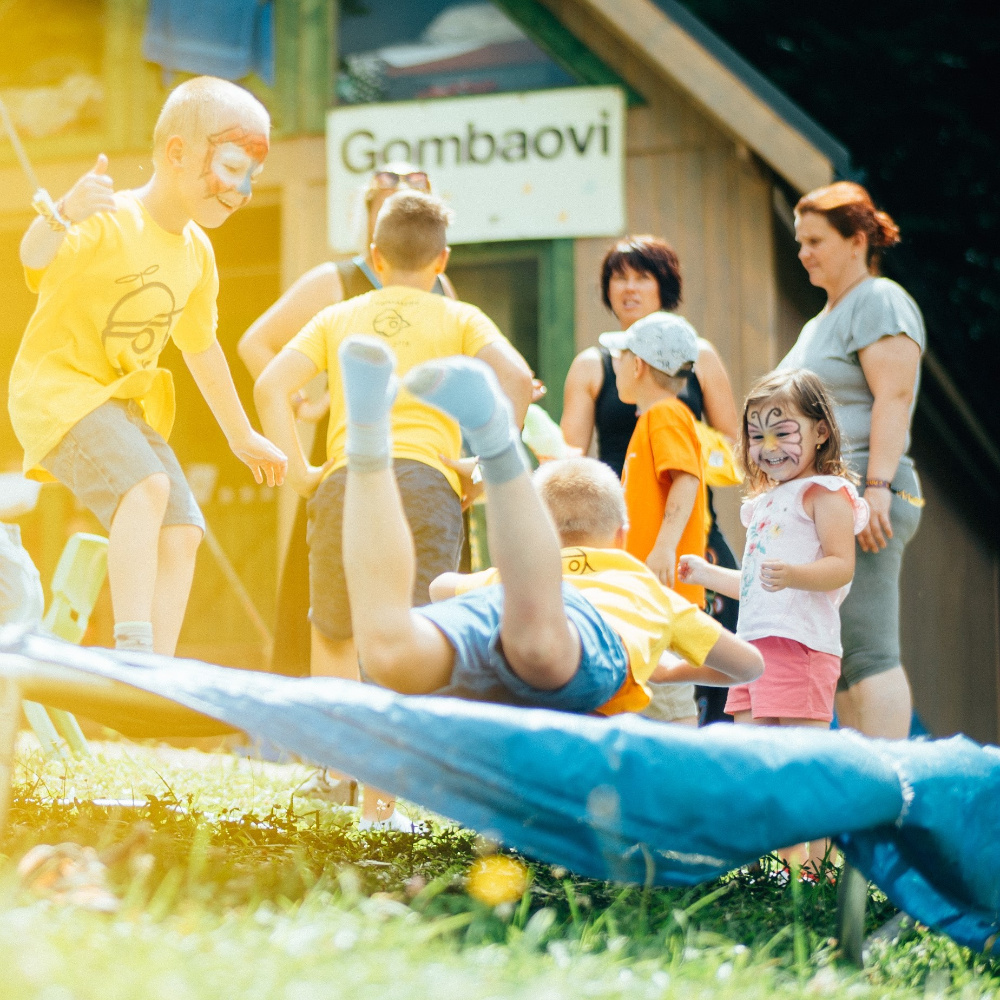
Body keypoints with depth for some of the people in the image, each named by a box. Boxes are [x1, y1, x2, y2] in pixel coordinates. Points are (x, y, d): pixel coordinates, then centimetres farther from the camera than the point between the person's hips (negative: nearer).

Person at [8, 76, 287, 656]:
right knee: (145, 485, -31)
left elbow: (200, 346, 23)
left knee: (182, 534, -3)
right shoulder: (111, 223, -18)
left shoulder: (196, 254, 8)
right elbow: (34, 258, -38)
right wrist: (65, 213, -61)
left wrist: (242, 435, 30)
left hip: (126, 402, 8)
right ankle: (133, 646, -33)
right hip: (56, 388, -8)